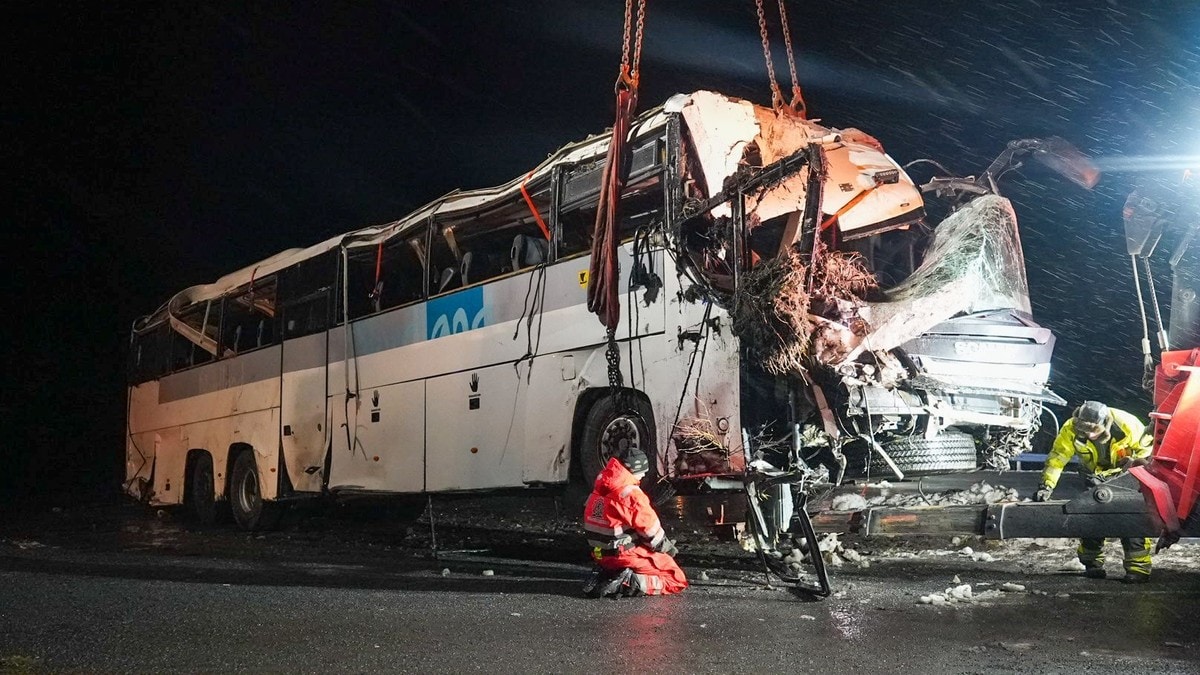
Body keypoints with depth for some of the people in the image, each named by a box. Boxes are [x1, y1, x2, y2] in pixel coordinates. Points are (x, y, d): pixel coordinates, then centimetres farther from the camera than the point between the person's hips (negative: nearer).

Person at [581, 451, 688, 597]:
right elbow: (650, 527, -11)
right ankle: (629, 583, -18)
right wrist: (666, 547, 8)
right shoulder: (631, 494, -18)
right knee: (677, 580, -1)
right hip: (626, 555, -8)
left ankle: (604, 575, 8)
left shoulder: (599, 490, 6)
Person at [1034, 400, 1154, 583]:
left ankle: (1138, 567, -12)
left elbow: (1146, 449, -16)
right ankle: (1093, 564, 9)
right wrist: (1047, 486, -36)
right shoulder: (1071, 429, -28)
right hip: (1096, 475, 3)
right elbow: (1057, 457, -26)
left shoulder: (1126, 425, -32)